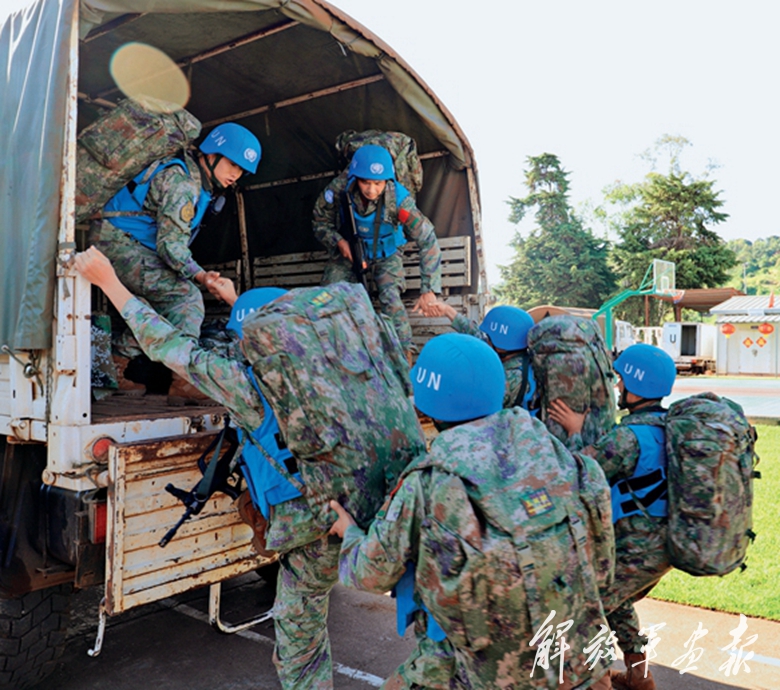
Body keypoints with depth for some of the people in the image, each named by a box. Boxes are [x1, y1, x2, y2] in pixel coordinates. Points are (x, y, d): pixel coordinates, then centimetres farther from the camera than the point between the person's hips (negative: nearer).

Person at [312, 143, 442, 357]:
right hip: (348, 250, 2)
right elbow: (321, 223, -8)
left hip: (385, 253, -2)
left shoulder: (399, 198, -33)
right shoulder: (337, 190, -29)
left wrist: (429, 290, -31)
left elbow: (428, 242, -28)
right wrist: (339, 241, -29)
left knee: (390, 299, -22)